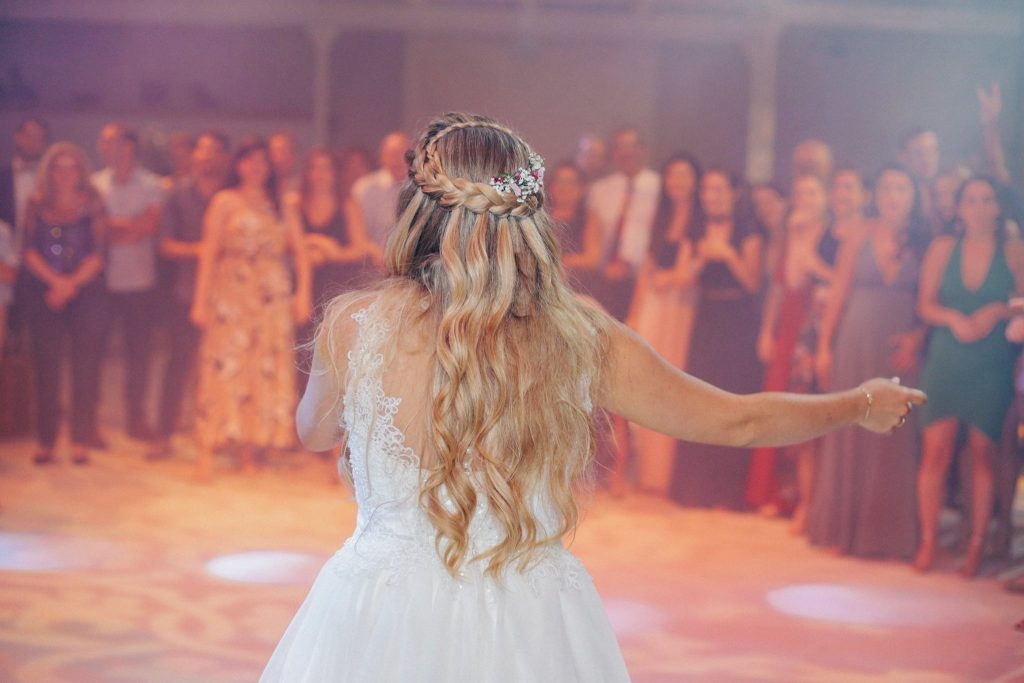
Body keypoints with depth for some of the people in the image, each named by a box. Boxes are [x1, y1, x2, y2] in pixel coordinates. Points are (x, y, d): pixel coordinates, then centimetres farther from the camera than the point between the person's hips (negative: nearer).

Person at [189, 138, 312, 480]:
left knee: (266, 371, 1)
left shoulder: (283, 205, 14)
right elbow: (208, 252, -1)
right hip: (230, 294, -3)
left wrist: (303, 294, -4)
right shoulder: (224, 202, 5)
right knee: (223, 368, -8)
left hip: (273, 295, 3)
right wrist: (200, 301, -9)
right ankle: (207, 451, -10)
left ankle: (249, 451, 6)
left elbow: (299, 251, 8)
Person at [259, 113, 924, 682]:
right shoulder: (580, 337, -7)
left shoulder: (355, 324, -11)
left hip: (382, 621, -1)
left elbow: (314, 433, 11)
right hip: (533, 627, 2)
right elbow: (739, 420, 5)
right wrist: (864, 402, 21)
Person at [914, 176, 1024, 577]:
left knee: (983, 457, 1)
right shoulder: (942, 249, 6)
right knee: (936, 453, -3)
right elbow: (925, 305, 4)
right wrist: (954, 319, -13)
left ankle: (976, 546, 7)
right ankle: (927, 543, 3)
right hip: (945, 361, 1)